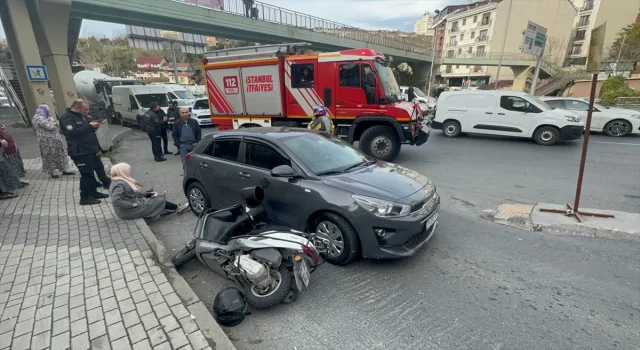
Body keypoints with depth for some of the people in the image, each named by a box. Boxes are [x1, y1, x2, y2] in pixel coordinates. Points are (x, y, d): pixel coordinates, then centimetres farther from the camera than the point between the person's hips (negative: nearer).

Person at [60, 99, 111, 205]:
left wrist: (93, 127, 4)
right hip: (81, 152, -10)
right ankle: (85, 197, 6)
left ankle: (93, 193, 26)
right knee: (87, 174, -6)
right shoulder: (66, 118, -14)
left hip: (91, 150, 10)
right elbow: (73, 133, -29)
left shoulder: (80, 116, 16)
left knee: (99, 169, 15)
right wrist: (89, 126, -24)